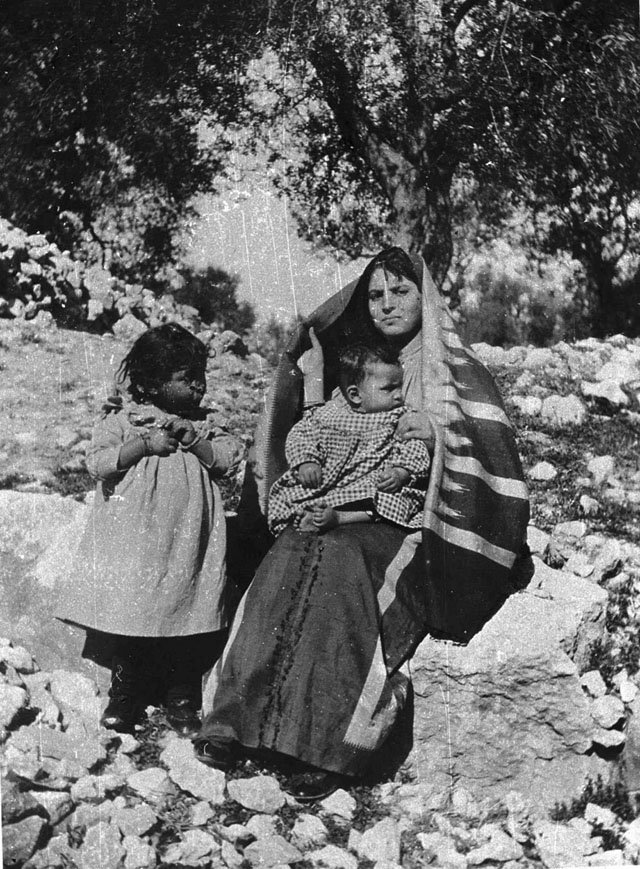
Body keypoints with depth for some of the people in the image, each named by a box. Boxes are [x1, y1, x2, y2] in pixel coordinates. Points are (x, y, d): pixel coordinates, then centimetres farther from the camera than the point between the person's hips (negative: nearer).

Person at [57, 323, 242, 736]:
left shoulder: (202, 424, 10)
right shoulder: (123, 418, -1)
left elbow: (228, 459, 0)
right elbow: (97, 462, -10)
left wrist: (191, 439, -12)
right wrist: (146, 444, -17)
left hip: (187, 542, 3)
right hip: (136, 541, -2)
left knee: (188, 619, 3)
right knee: (133, 616, 2)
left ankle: (182, 701, 18)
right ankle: (125, 698, 19)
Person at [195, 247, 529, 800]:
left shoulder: (457, 372, 7)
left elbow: (498, 457, -2)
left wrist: (442, 433, -17)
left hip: (420, 527, -4)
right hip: (349, 520, 4)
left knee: (340, 560, -35)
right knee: (290, 556, -29)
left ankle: (337, 745, -37)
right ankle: (238, 719, -34)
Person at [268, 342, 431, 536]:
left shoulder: (401, 420, 1)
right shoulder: (328, 413, 4)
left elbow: (415, 451, -5)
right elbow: (301, 434, 7)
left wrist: (401, 473, -24)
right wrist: (305, 462, -12)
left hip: (375, 489, -1)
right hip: (323, 485, 2)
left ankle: (337, 517, -40)